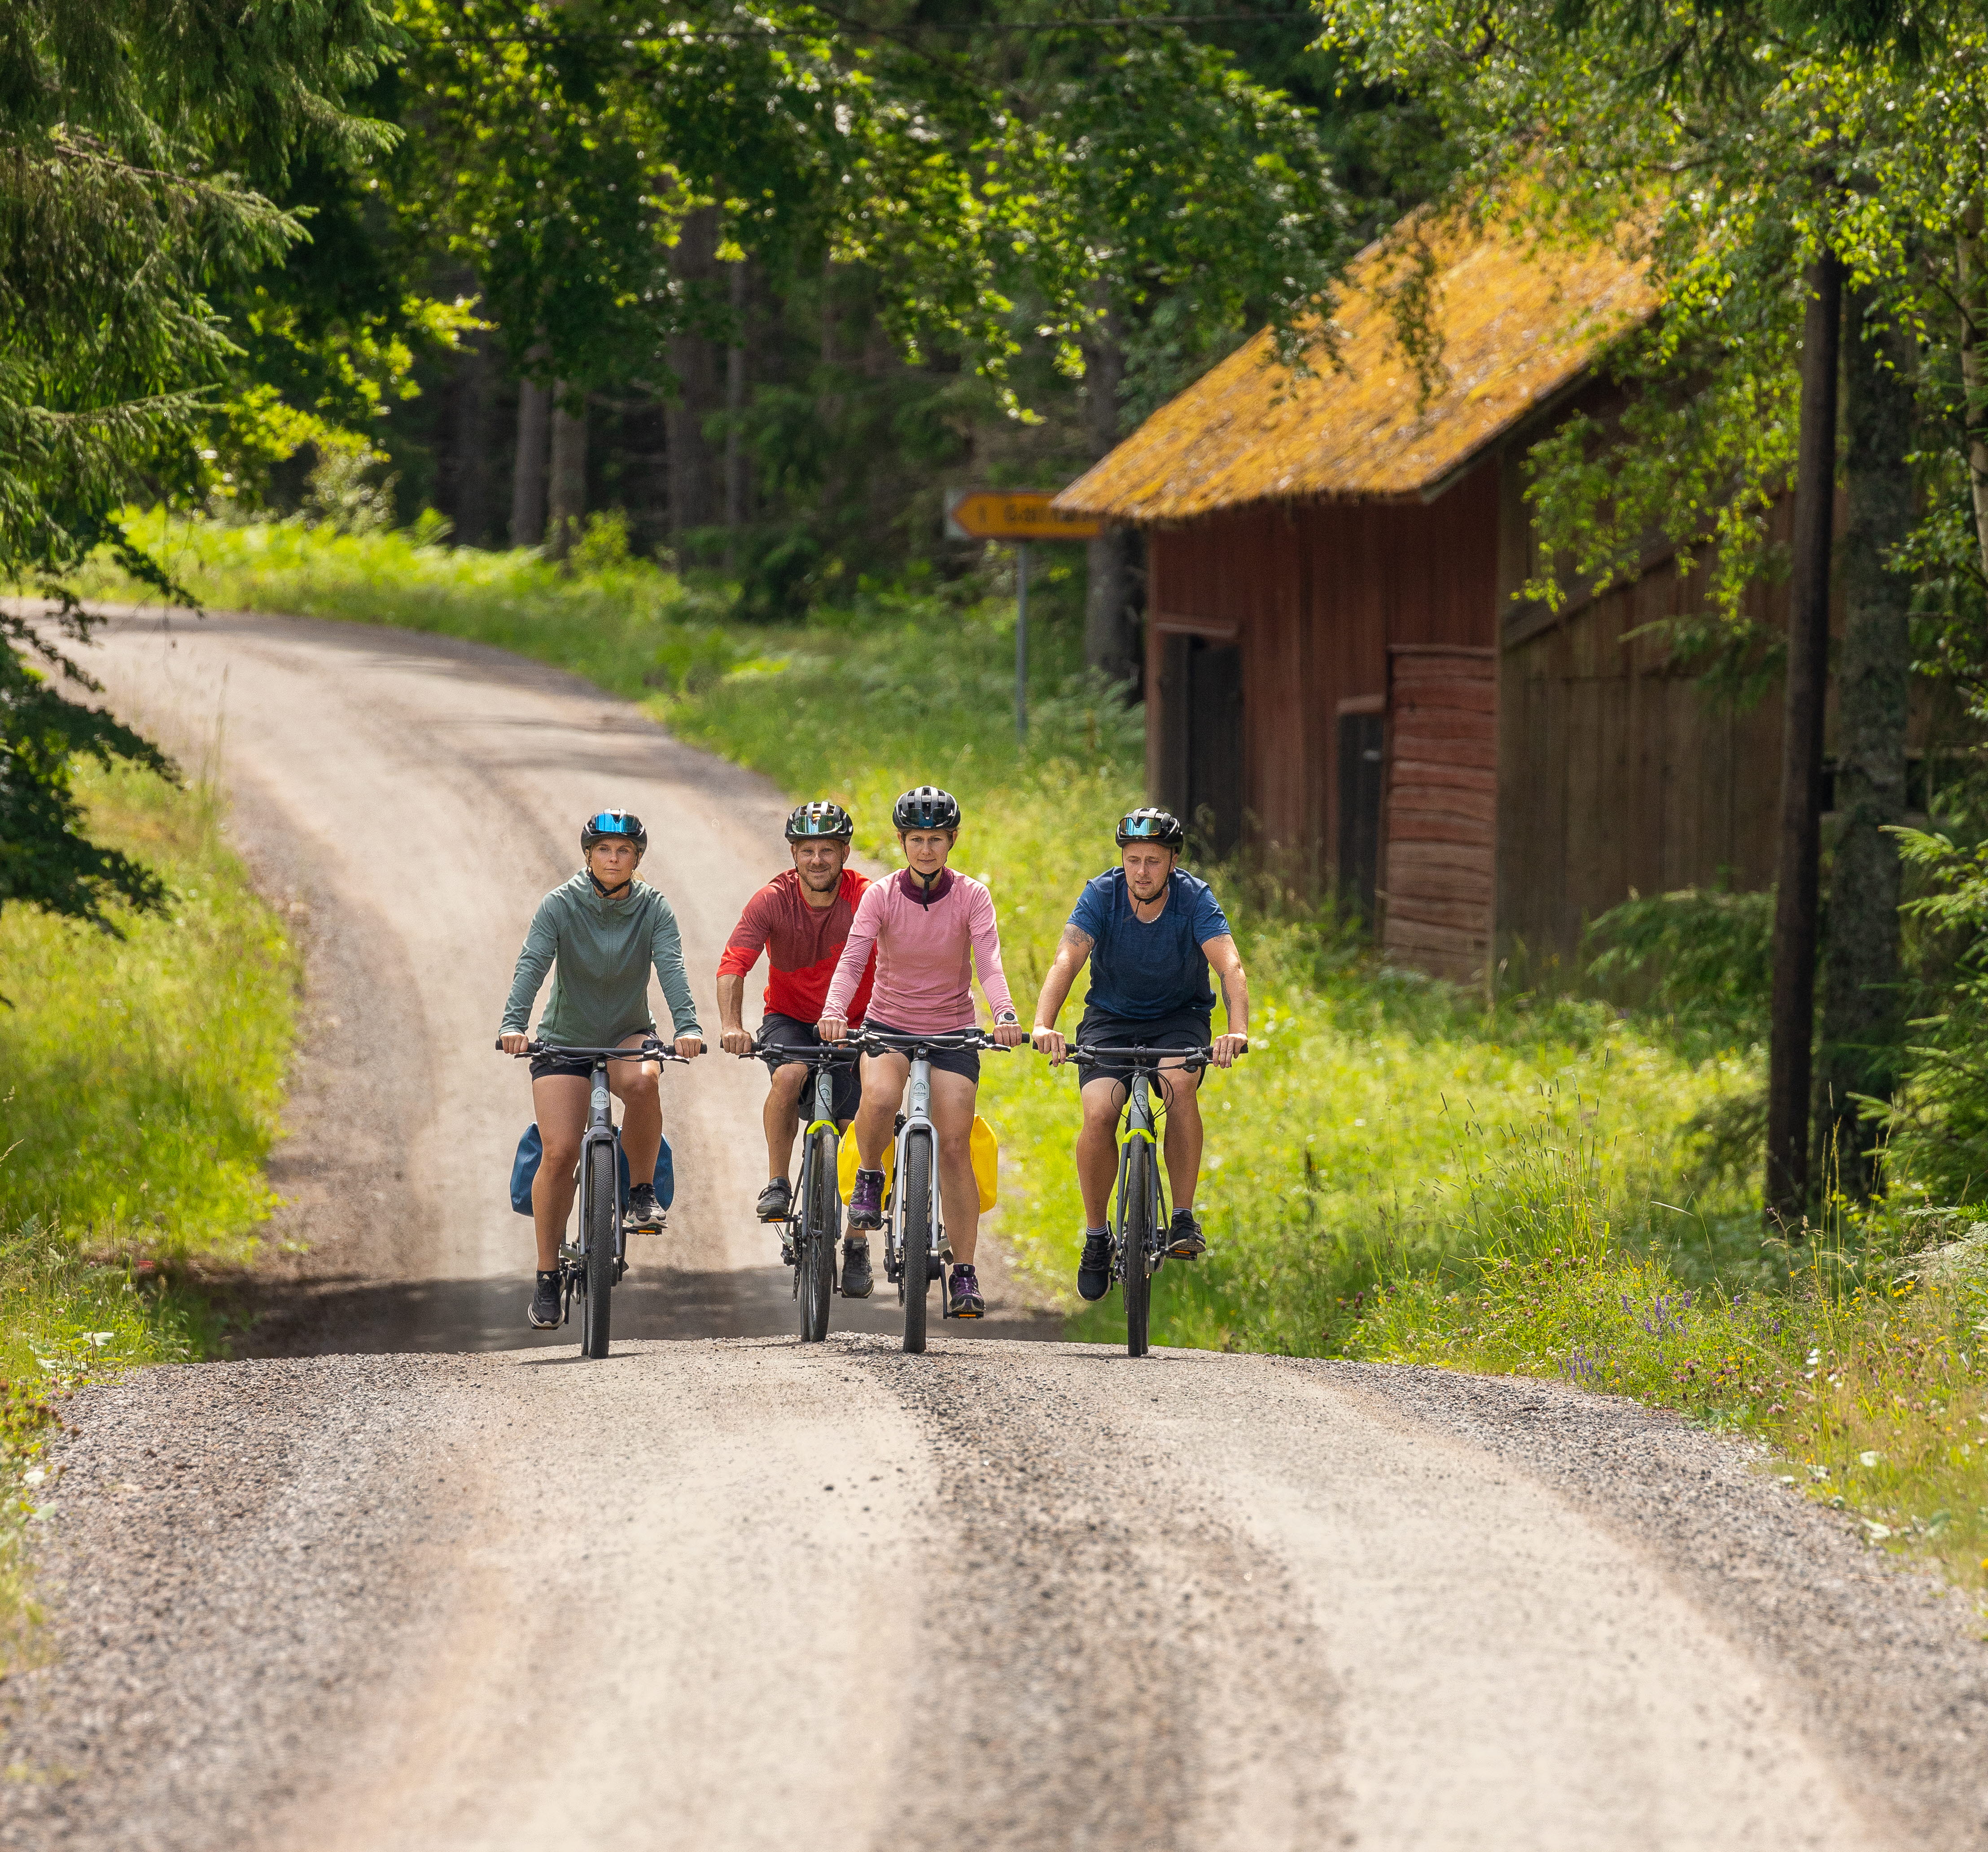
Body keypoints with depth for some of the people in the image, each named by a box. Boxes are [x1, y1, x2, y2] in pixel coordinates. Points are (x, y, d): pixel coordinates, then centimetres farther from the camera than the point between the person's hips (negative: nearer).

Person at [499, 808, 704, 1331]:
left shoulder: (653, 908, -8)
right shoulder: (561, 905, -12)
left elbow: (671, 968, -22)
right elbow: (531, 966, -24)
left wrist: (687, 1027, -40)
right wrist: (514, 1025, -42)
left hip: (628, 1036, 1)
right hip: (565, 1042, 0)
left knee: (642, 1080, -35)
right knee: (559, 1152, -14)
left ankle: (643, 1192, -15)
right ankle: (547, 1275, 0)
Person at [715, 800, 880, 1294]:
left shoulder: (866, 898, -19)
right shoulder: (773, 900, -17)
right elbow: (734, 964, -27)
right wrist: (731, 1024, -44)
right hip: (790, 1018, -1)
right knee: (790, 1075, -33)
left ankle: (857, 1245, 12)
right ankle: (777, 1185, -18)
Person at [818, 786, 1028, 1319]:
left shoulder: (971, 897, -9)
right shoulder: (881, 895, -9)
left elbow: (989, 960, -22)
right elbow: (853, 957, -21)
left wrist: (1006, 1015, -41)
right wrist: (834, 1012, -40)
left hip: (951, 1032, 0)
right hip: (889, 1025, 0)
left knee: (955, 1146, -8)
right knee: (880, 1098, -33)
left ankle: (964, 1273, 0)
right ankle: (869, 1179, -3)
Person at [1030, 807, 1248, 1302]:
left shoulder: (1194, 899, -20)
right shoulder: (1101, 895, -19)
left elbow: (1231, 966, -32)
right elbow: (1066, 962, -30)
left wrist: (1238, 1031, -51)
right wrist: (1043, 1025, -48)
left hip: (1179, 1018, -1)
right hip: (1110, 1019, 1)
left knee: (1181, 1084, -32)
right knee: (1099, 1114, -22)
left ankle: (1184, 1217, -20)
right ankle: (1096, 1236, -1)